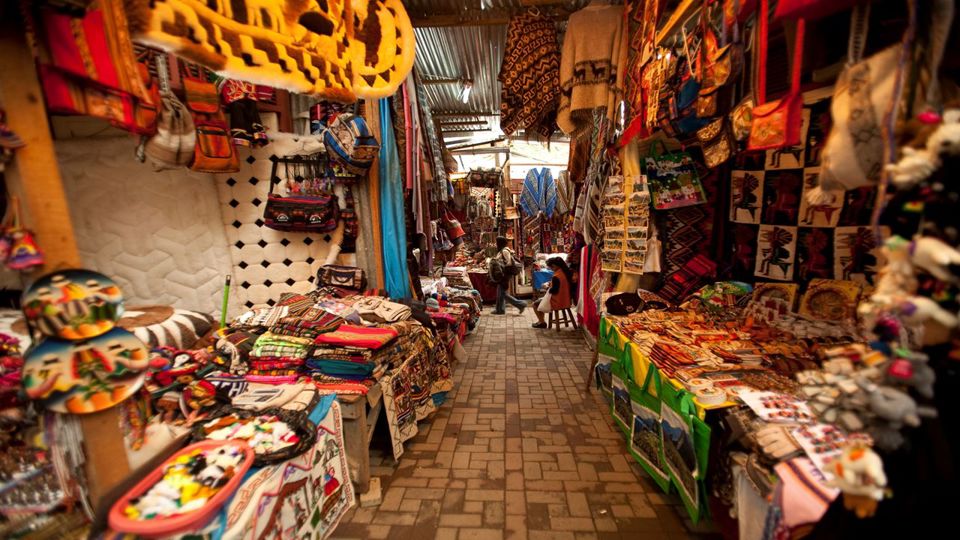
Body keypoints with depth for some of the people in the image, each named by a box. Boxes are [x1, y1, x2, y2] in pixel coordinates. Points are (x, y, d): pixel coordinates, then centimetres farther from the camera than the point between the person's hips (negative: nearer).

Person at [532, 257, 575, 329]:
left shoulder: (556, 276, -26)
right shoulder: (566, 272, -1)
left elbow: (554, 291, -21)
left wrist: (547, 287, -3)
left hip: (557, 303, -9)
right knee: (540, 300, 27)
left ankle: (542, 323, 21)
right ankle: (541, 321, 33)